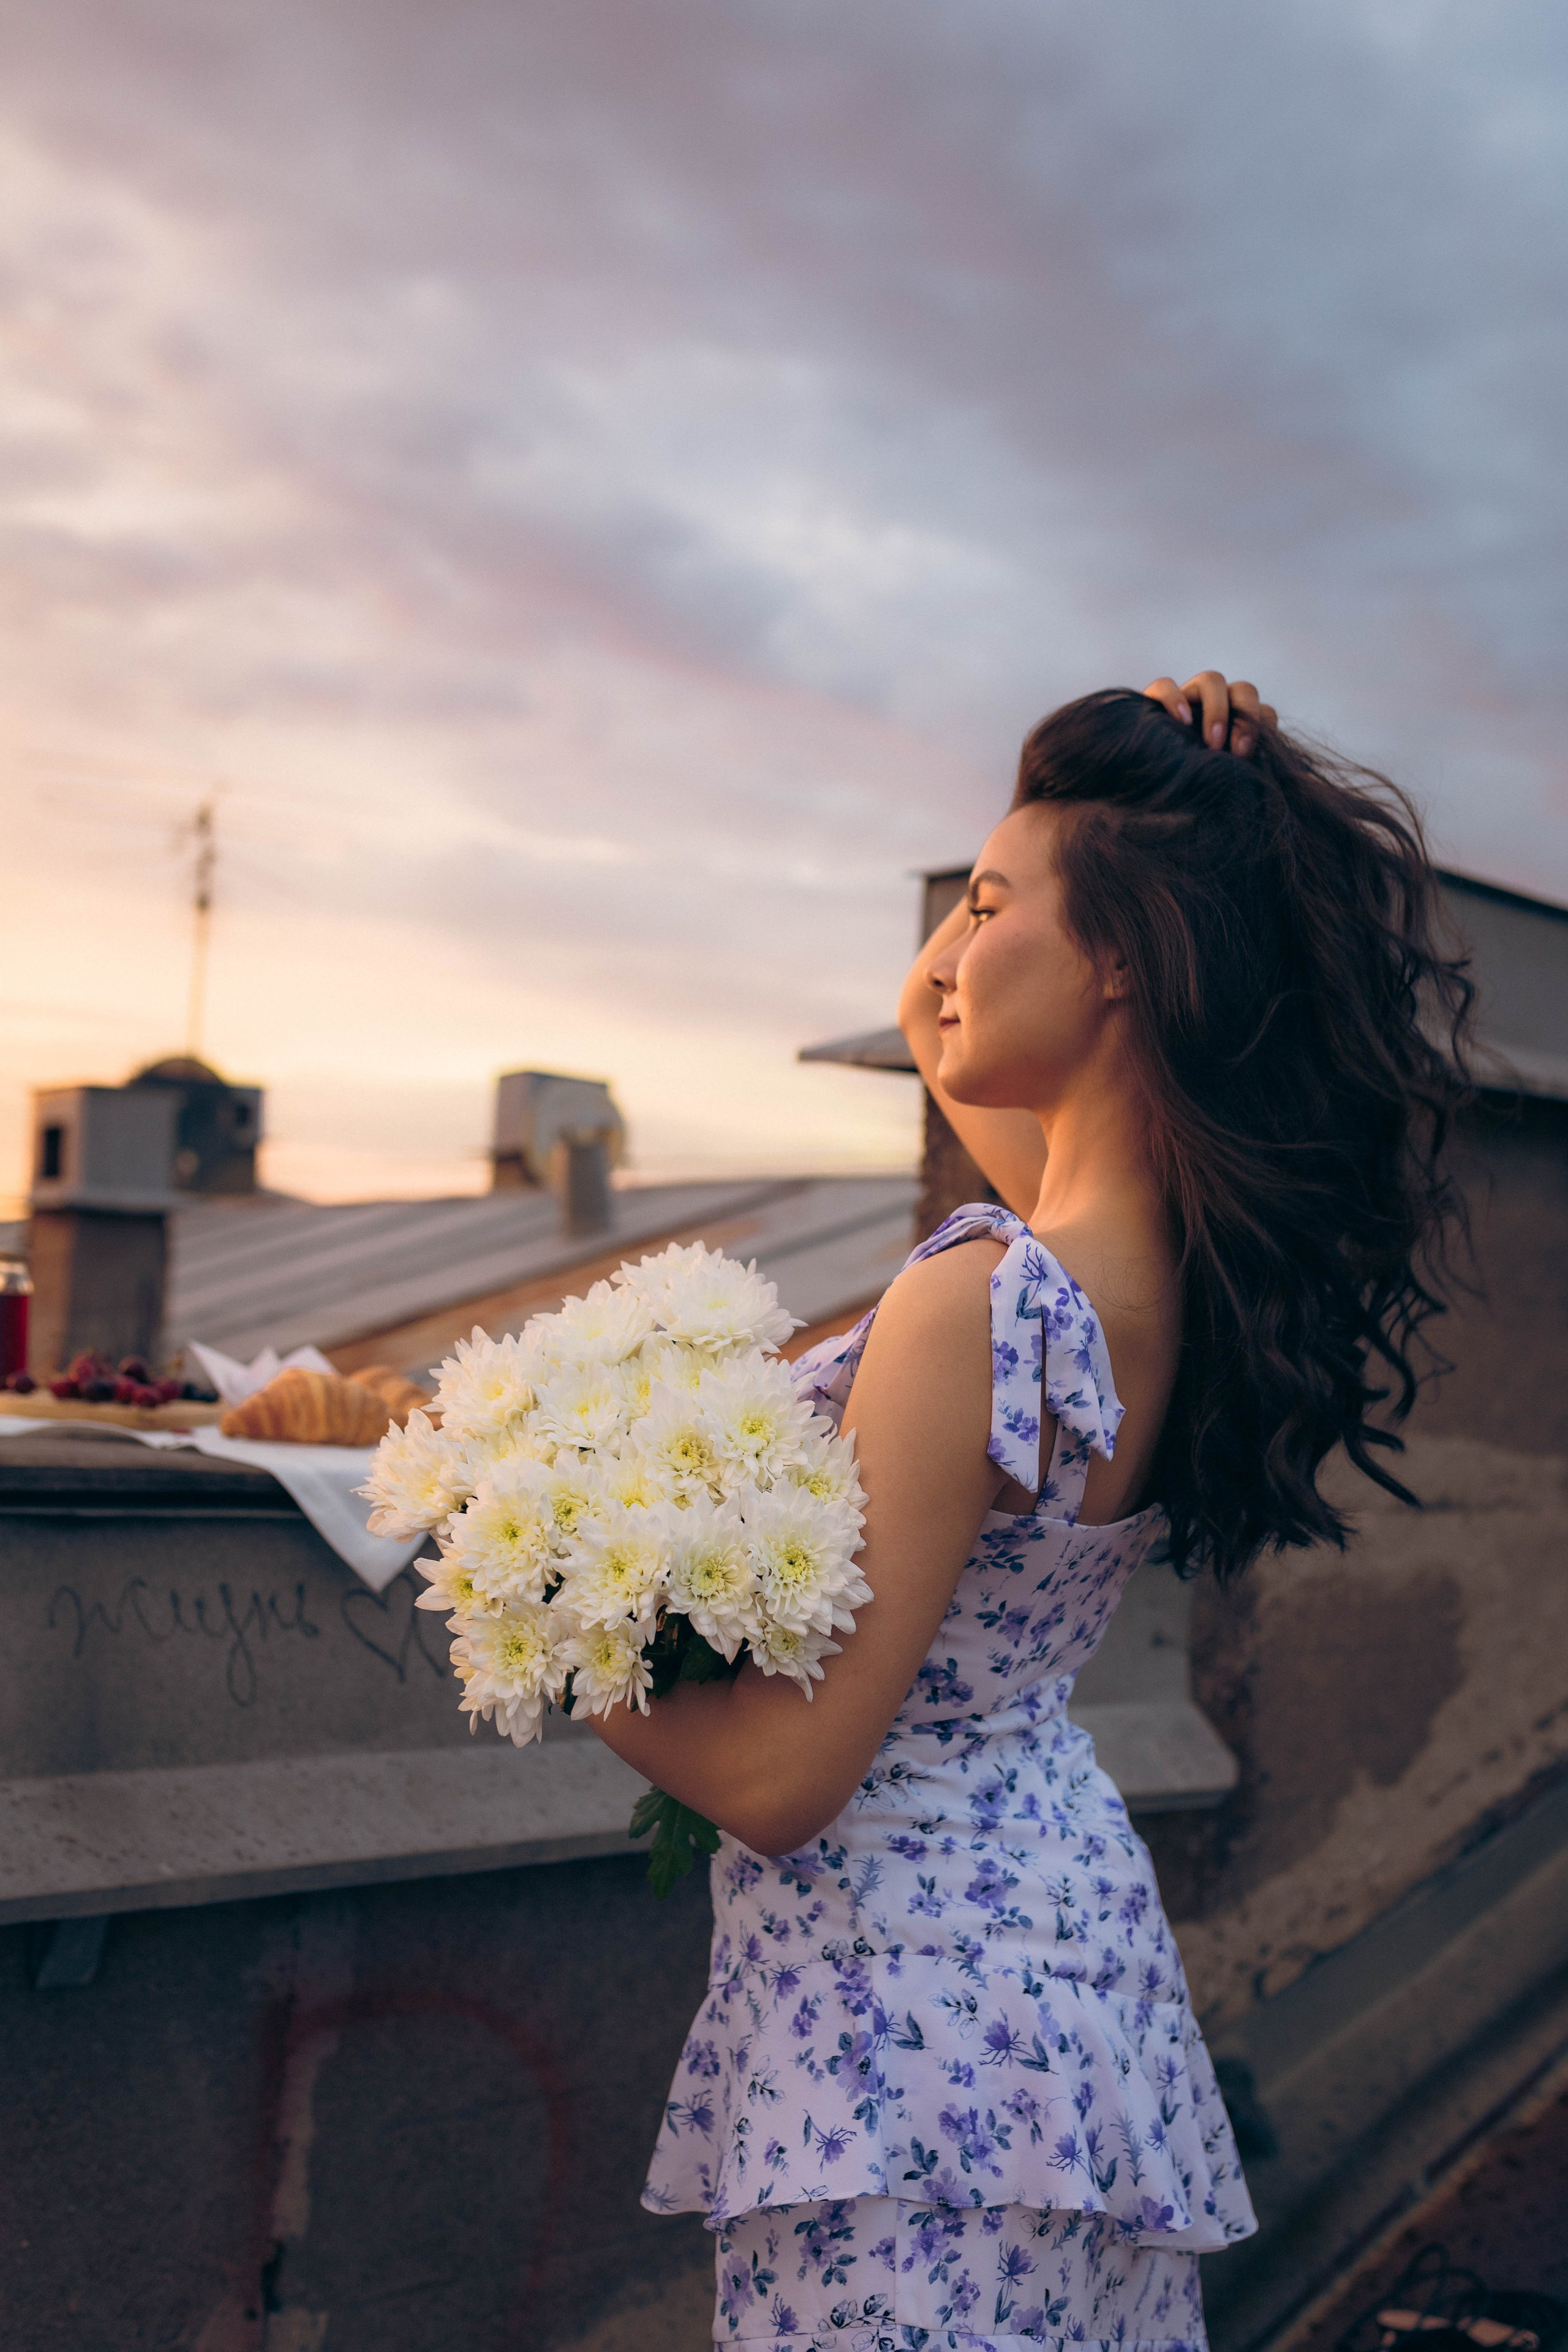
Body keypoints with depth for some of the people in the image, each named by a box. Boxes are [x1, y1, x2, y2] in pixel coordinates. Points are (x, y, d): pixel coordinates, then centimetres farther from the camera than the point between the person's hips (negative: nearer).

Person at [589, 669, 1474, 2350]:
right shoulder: (1181, 1260, -3)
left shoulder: (980, 1305, -27)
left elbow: (783, 1781, -22)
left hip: (908, 1975, -9)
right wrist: (1196, 803, 6)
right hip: (1069, 1911, 9)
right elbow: (941, 1028, 18)